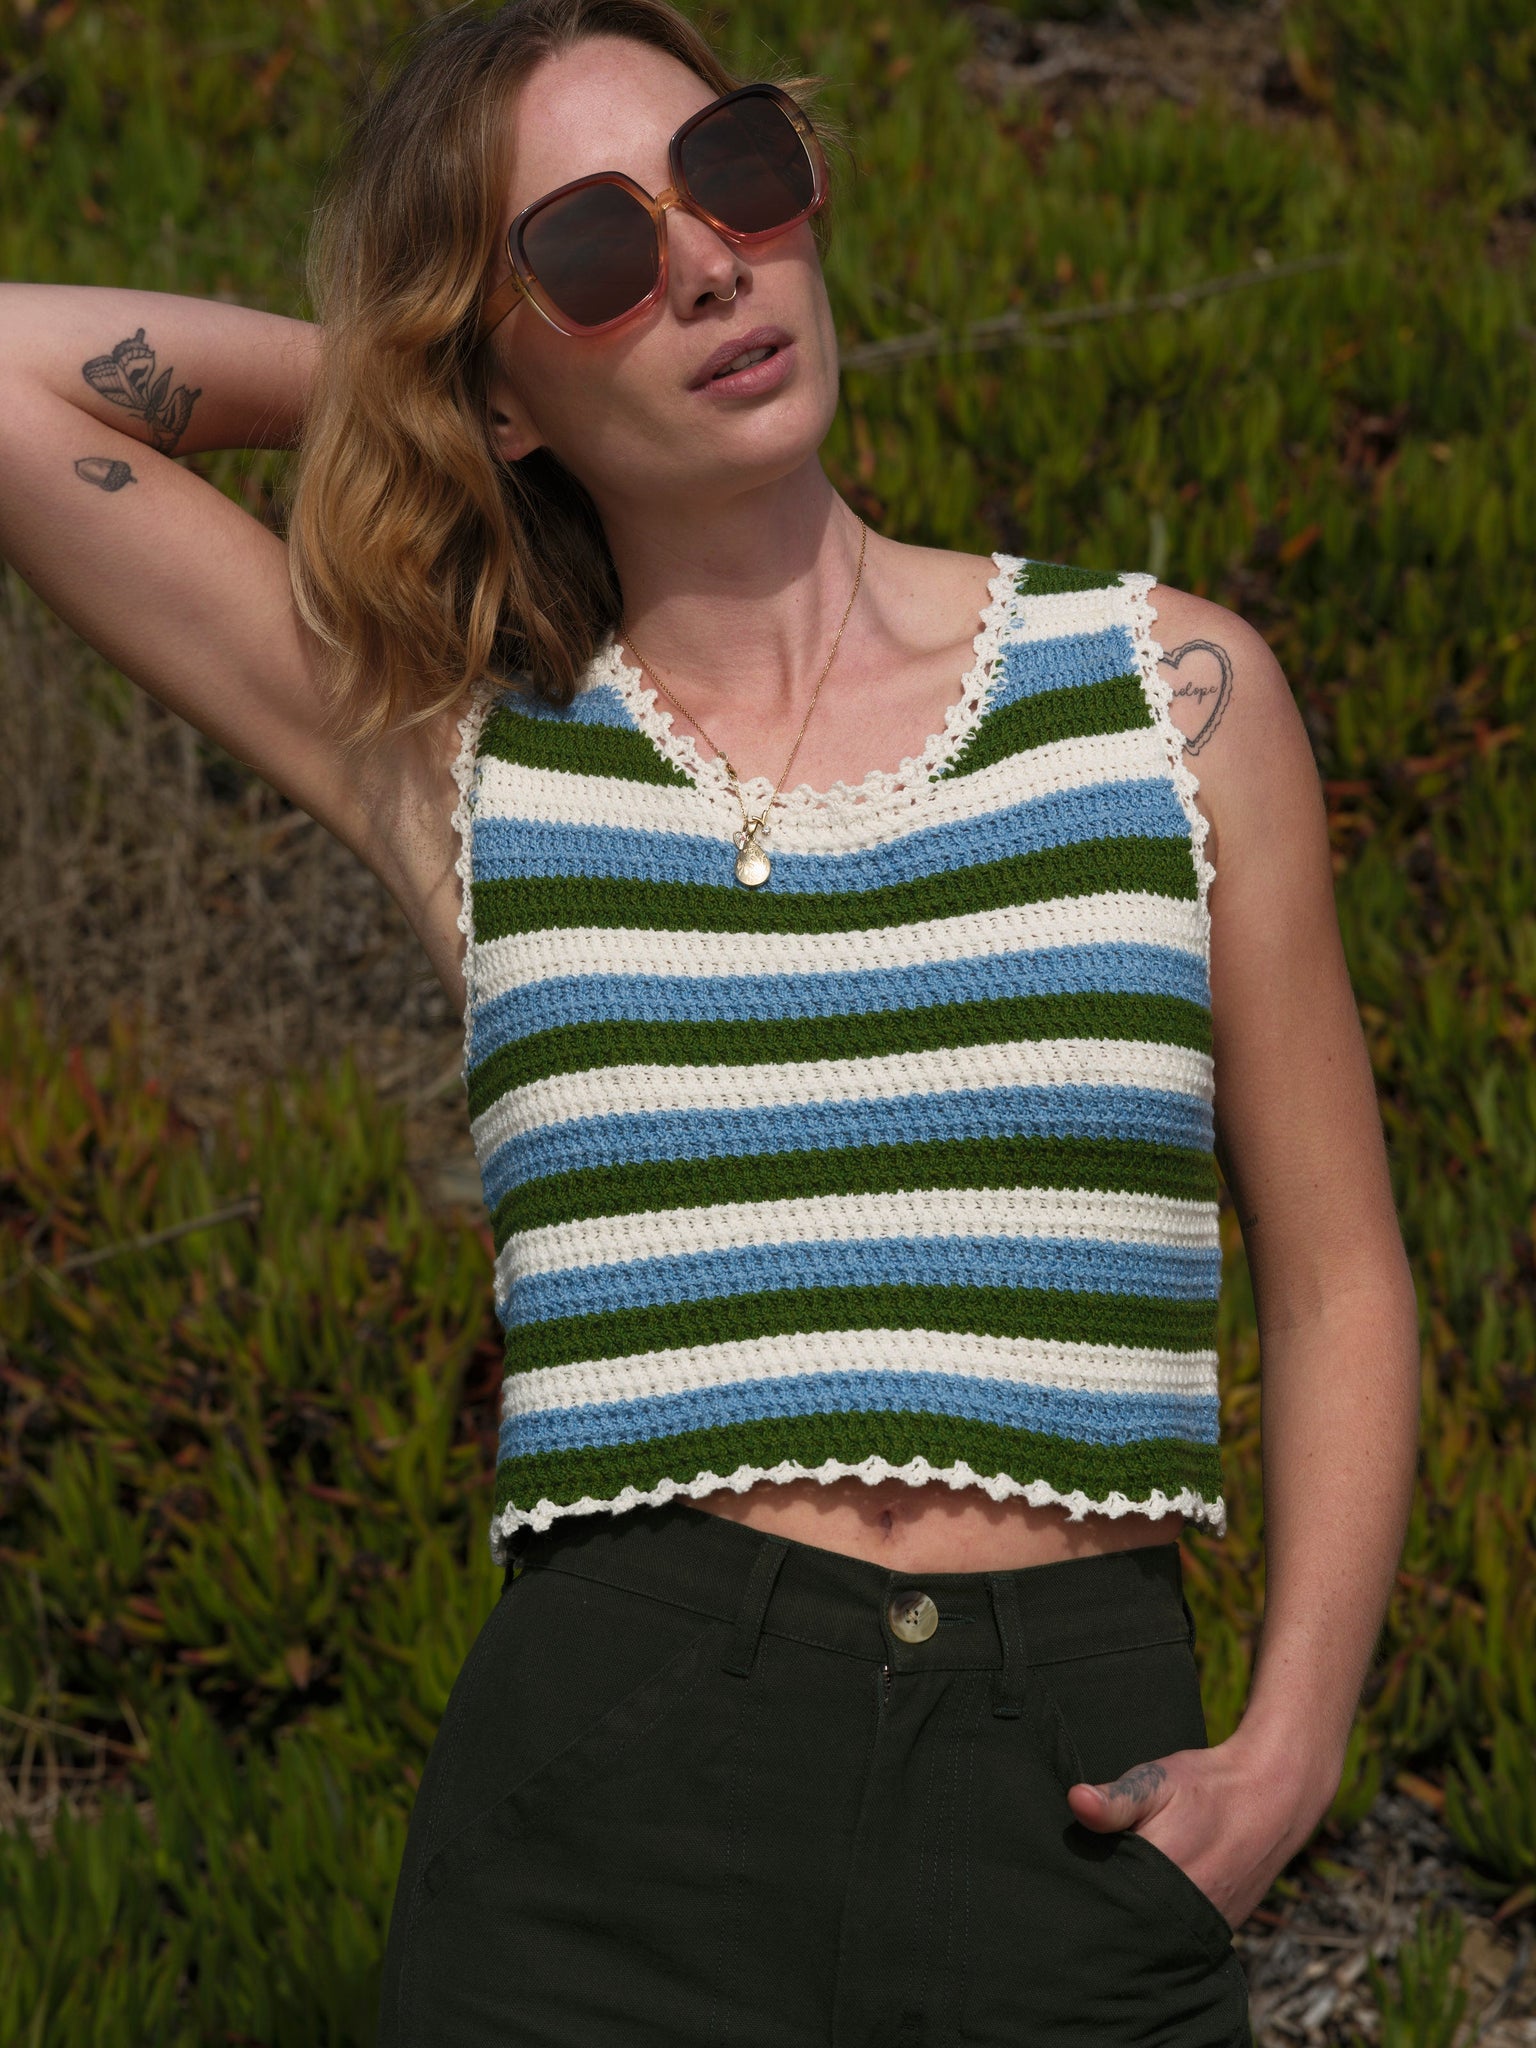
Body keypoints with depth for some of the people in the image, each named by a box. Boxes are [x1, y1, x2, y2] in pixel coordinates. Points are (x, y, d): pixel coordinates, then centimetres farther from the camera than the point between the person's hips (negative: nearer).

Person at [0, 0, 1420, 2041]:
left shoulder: (1167, 691, 9)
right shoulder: (470, 768, 8)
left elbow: (1339, 1278, 13)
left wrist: (1288, 1750, -1)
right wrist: (376, 381, 16)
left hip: (1082, 1821, 1)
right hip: (610, 1796, -1)